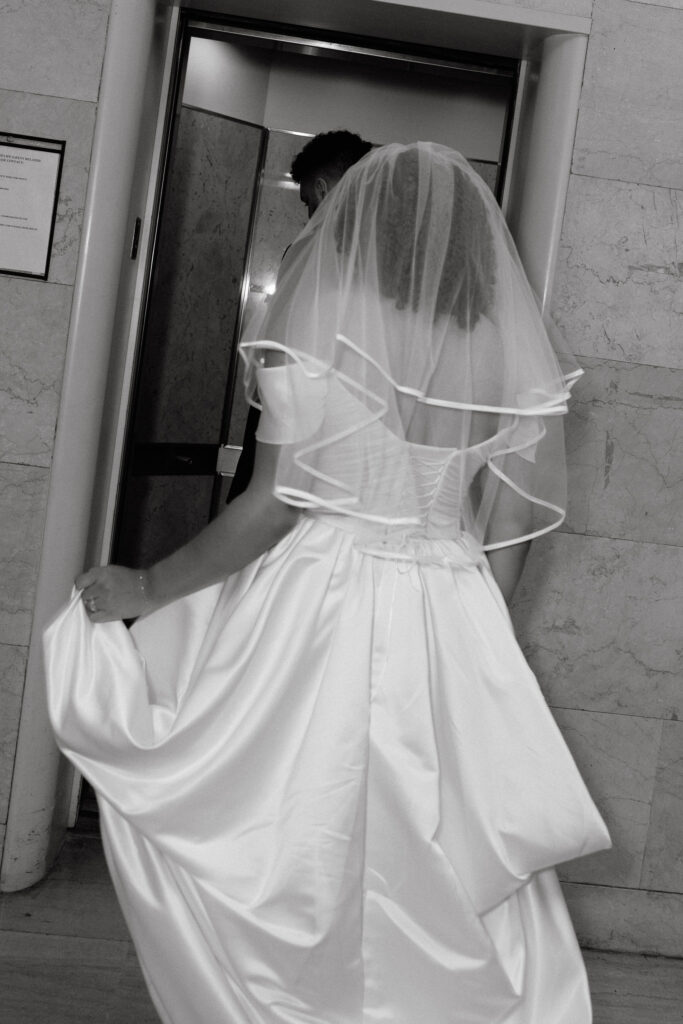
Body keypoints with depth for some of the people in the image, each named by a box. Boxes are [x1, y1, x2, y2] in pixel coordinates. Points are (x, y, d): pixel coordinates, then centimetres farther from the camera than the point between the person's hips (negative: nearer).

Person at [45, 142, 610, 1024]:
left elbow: (275, 504, -13)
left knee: (280, 864, 13)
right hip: (450, 634, 4)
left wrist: (146, 590, -2)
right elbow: (505, 542, 4)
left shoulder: (315, 321, -8)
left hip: (315, 615, -3)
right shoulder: (510, 355, 2)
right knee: (441, 884, 14)